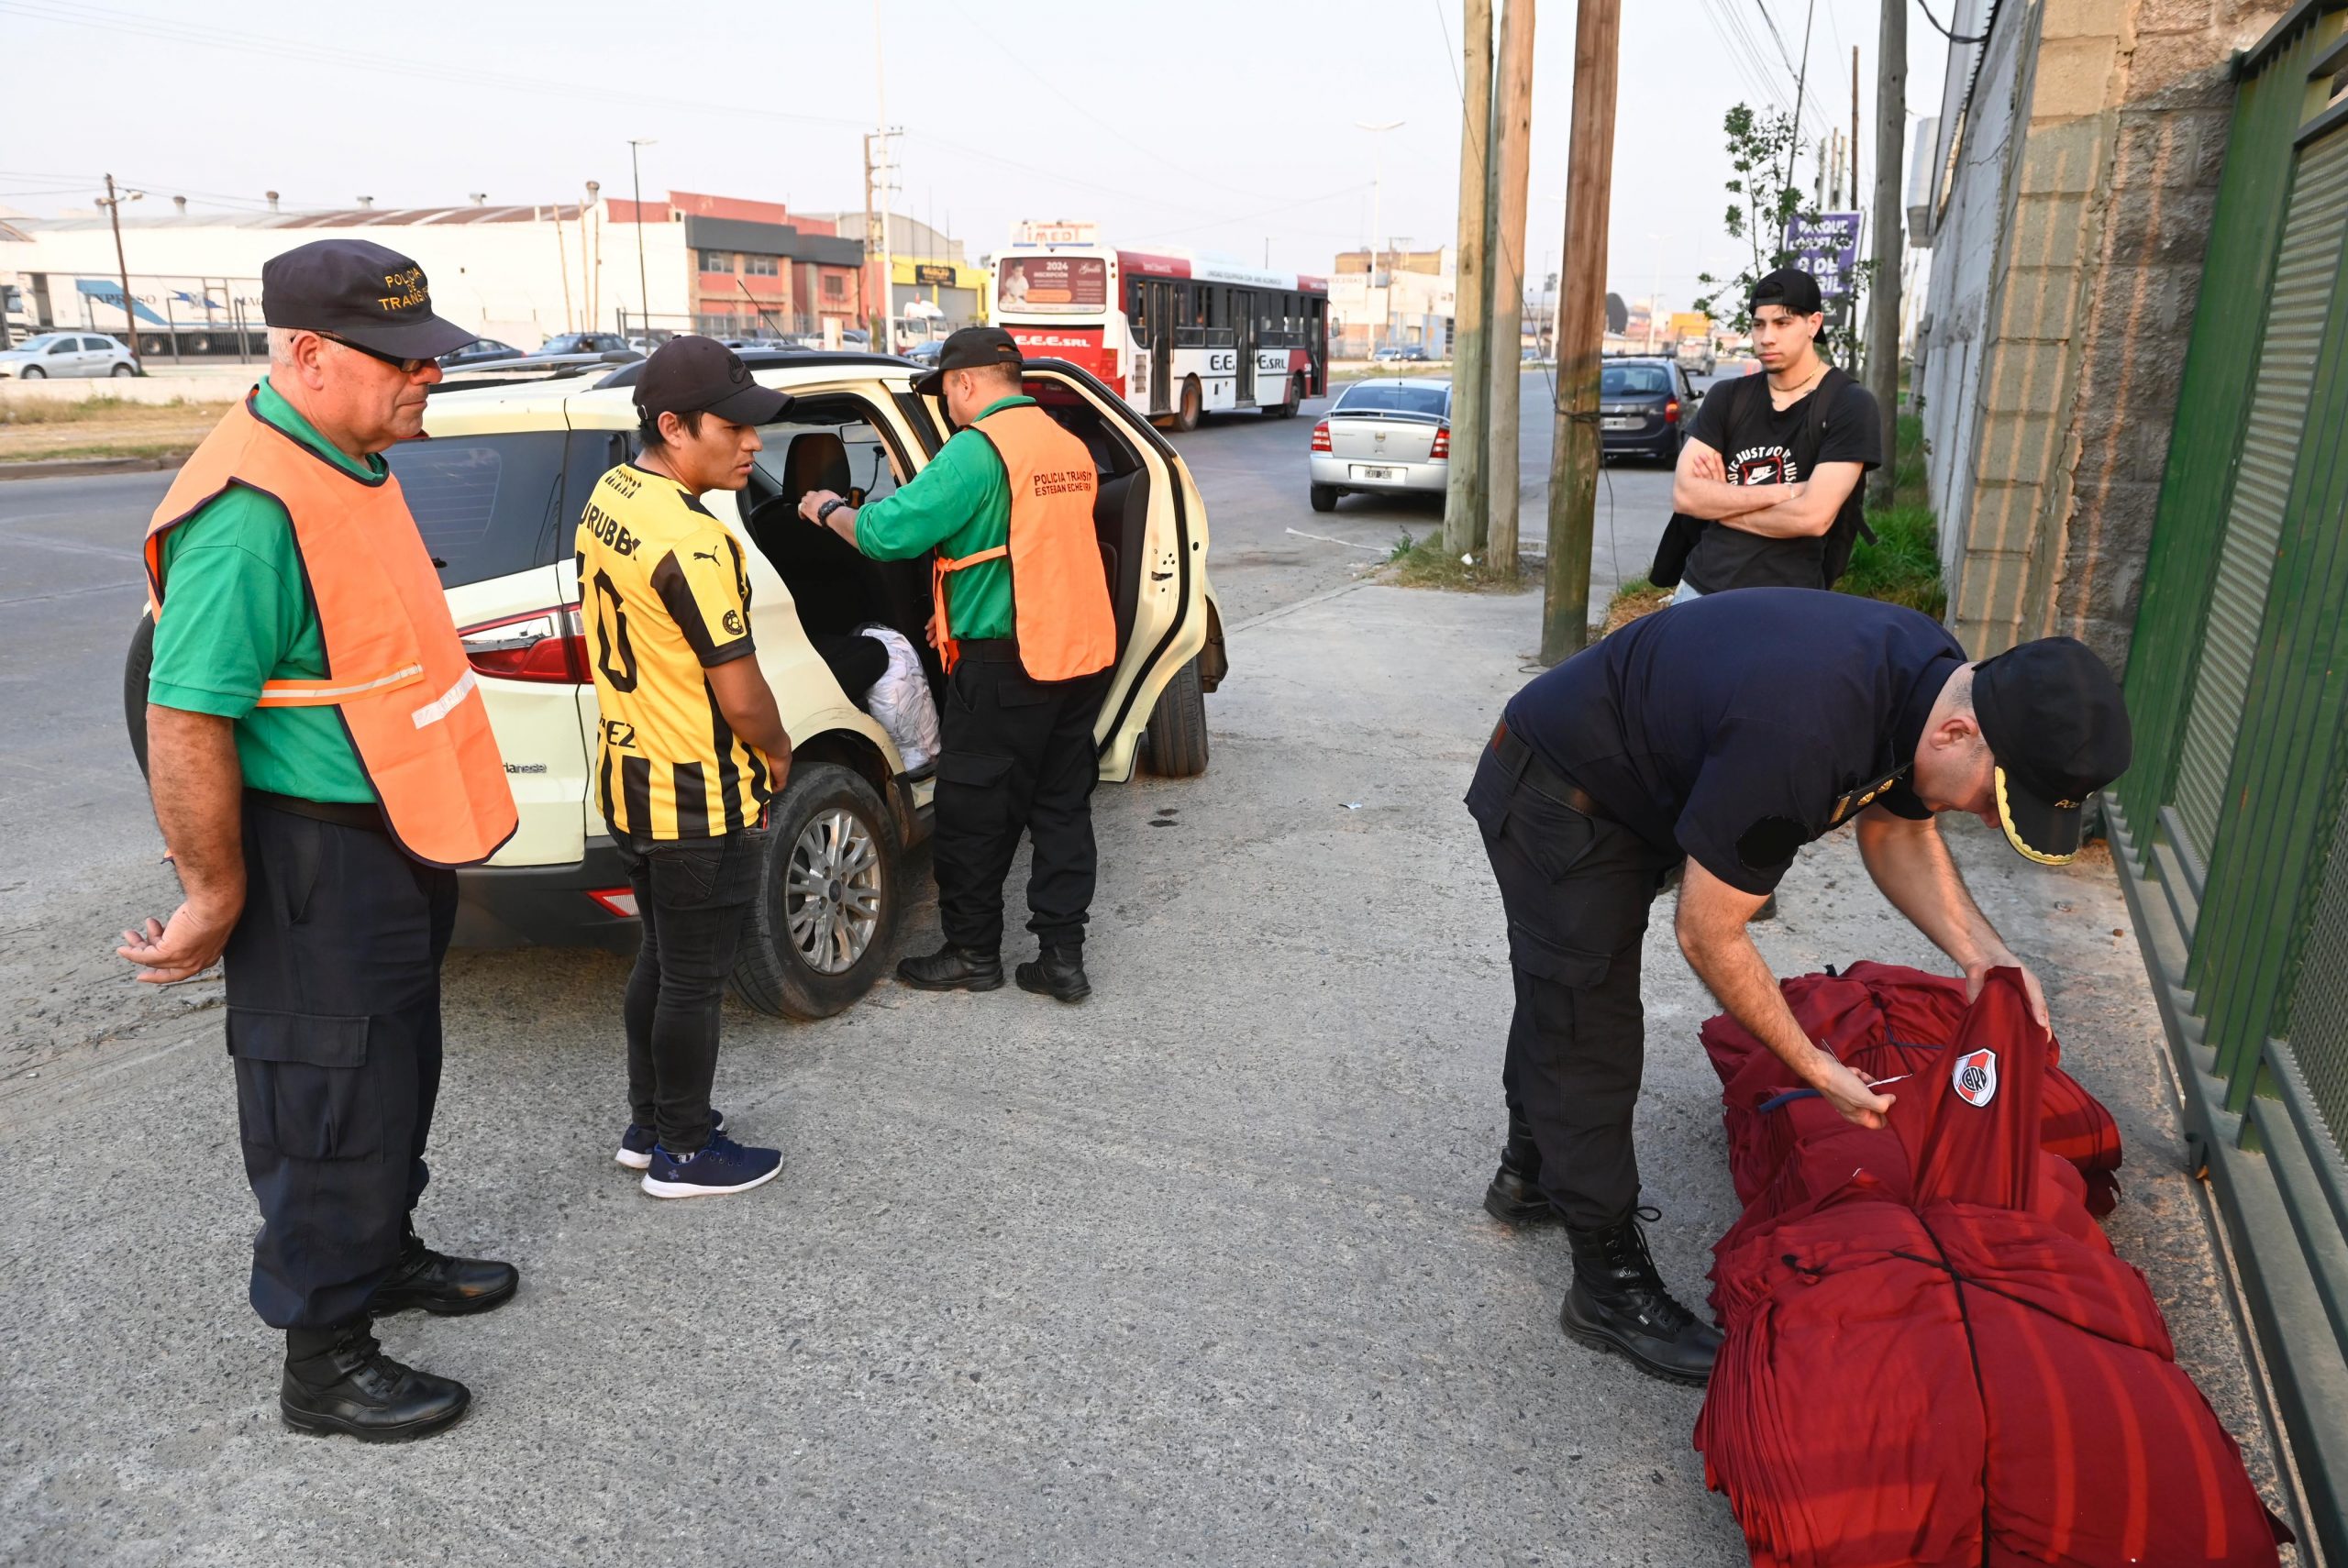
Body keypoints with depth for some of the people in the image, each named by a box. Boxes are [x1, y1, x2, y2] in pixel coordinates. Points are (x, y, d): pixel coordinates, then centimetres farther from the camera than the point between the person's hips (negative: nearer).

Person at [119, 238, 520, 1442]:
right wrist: (215, 901, -19)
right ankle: (323, 1364, 22)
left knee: (397, 1077, 23)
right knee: (334, 1113, 5)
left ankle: (384, 1258, 44)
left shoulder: (352, 462, 7)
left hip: (397, 840, 10)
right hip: (316, 866, -9)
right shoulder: (250, 509, -25)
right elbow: (185, 722, -26)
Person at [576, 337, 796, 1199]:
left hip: (628, 780, 9)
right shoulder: (694, 544, -25)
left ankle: (648, 1124, 36)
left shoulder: (606, 499, 5)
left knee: (660, 958, 22)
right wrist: (781, 757, -1)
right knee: (694, 982, 6)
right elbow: (741, 697, -21)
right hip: (701, 803, -9)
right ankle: (685, 1153, 22)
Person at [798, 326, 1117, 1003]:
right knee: (1063, 807, 14)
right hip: (1082, 653, 8)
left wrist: (829, 510, 2)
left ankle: (973, 952, 21)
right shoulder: (1069, 447, 11)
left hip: (1005, 666, -8)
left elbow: (891, 532, -18)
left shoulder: (979, 448, -14)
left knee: (972, 813, 8)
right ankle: (1063, 955, 17)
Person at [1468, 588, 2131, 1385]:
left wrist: (1986, 954, -8)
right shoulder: (1801, 737, -41)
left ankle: (1531, 1170, 47)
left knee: (1559, 1004, 25)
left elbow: (1895, 831, 6)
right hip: (1555, 800, -9)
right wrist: (1817, 1070, -17)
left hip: (1626, 793, 9)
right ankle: (1610, 1286, 14)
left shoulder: (1941, 680, -14)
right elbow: (1709, 936, -28)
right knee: (1589, 1042, -2)